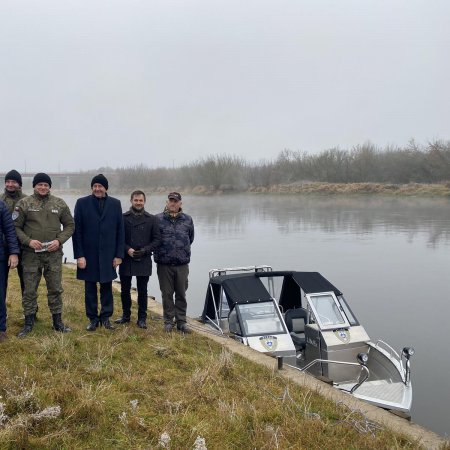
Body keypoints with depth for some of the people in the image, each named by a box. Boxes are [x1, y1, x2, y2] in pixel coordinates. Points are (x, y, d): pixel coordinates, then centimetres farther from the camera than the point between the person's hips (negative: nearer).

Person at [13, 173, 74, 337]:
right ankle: (29, 322, 17)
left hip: (54, 254, 1)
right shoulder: (24, 203, 0)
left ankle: (57, 322, 20)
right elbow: (16, 227, 0)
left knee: (55, 288, 8)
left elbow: (70, 225, 9)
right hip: (31, 254, -1)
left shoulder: (59, 203, 5)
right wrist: (28, 241, -14)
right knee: (29, 290, 4)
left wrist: (59, 240, -6)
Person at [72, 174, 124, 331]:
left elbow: (120, 231, 3)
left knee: (107, 287, 9)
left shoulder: (115, 204, 3)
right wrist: (79, 255, -9)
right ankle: (93, 319, 19)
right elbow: (77, 231, -4)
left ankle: (106, 317, 21)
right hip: (89, 254, -1)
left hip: (108, 255, 1)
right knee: (90, 289, 8)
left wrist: (119, 254, -2)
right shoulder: (82, 203, -2)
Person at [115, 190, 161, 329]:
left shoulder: (152, 220, 2)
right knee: (125, 290, 11)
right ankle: (126, 315, 27)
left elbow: (157, 239, 1)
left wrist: (145, 250, -11)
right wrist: (127, 249, -13)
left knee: (142, 291, 6)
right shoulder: (123, 218, 2)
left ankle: (142, 318, 17)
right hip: (126, 260, 1)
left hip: (144, 261, -1)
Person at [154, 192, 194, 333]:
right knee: (167, 294, 7)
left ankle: (181, 321, 18)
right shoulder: (158, 219, -3)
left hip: (182, 264, 2)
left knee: (181, 294, 8)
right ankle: (168, 321, 18)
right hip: (164, 264, -1)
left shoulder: (187, 220, 5)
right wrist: (160, 253, 10)